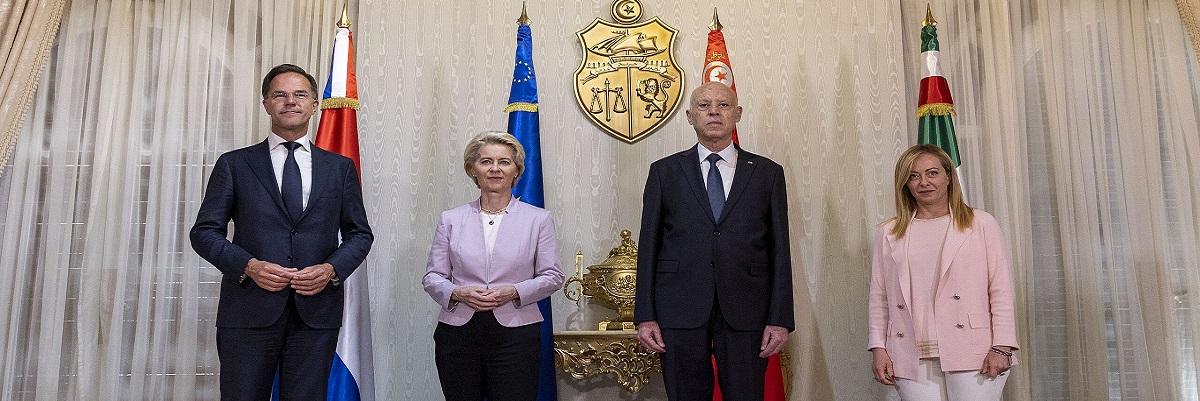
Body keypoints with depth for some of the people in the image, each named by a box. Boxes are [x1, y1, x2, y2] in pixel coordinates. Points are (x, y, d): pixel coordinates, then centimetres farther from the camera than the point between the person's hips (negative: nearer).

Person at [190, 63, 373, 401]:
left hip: (316, 312, 1)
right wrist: (248, 265, -12)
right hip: (249, 310, -1)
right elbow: (204, 231, 5)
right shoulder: (234, 164, 8)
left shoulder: (341, 168, 12)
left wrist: (332, 269, -7)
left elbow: (360, 233, 12)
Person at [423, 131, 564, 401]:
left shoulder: (538, 219, 6)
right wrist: (457, 293, -12)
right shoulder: (451, 220, 9)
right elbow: (432, 277, 8)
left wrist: (513, 292, -13)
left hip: (515, 335, -1)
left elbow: (552, 276, 3)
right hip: (457, 333, 2)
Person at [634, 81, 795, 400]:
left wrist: (780, 319, -2)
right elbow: (649, 247, 6)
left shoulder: (768, 173, 9)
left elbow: (779, 251, 6)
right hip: (680, 312, 0)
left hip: (745, 314, 0)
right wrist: (645, 316, -1)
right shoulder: (664, 171, 9)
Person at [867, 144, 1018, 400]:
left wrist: (1001, 346, -5)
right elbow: (879, 296, 12)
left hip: (971, 351, -1)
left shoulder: (981, 224, 8)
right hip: (913, 357, 2)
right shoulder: (889, 234, 13)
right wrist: (878, 348, 4)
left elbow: (1001, 289, 3)